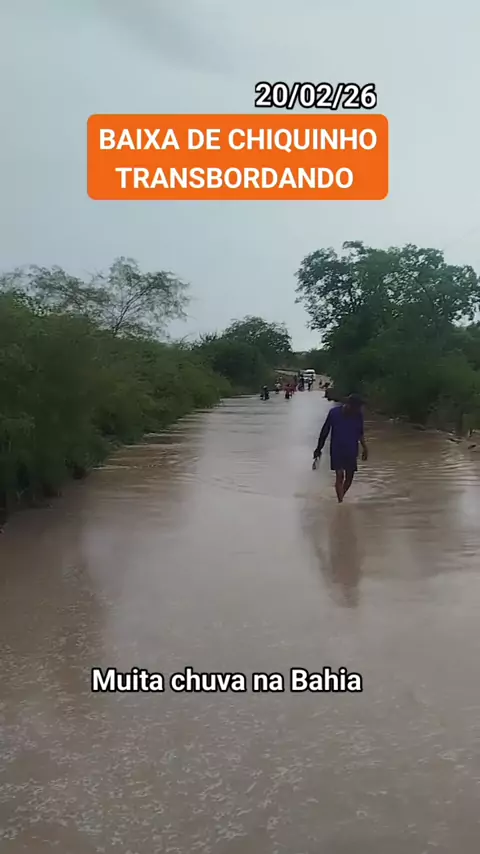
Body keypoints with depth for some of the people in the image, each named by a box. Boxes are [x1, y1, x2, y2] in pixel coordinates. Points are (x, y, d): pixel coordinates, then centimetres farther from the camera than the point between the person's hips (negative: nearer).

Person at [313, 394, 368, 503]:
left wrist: (364, 447, 1)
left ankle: (341, 498, 29)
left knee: (349, 477, 8)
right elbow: (325, 431, -4)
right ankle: (340, 502, -10)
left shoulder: (359, 415, -6)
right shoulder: (334, 412, -14)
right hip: (337, 450, -3)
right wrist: (318, 449, 1)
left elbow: (360, 432, 10)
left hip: (351, 451, 3)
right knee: (339, 476, -12)